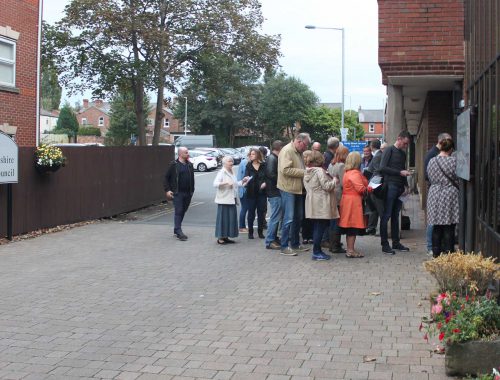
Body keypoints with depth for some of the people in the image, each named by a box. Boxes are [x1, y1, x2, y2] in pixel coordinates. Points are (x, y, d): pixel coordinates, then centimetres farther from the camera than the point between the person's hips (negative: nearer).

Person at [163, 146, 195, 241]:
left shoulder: (190, 165, 11)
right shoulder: (174, 165, -4)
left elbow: (192, 179, 16)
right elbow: (166, 178, -1)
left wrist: (192, 190, 9)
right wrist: (167, 190, -8)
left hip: (188, 193, 5)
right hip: (178, 193, -5)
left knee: (183, 212, 11)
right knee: (178, 212, -8)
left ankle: (176, 230, 23)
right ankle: (179, 232, -9)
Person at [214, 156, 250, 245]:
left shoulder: (231, 173, 18)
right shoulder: (222, 172, -8)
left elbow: (236, 185, 28)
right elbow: (215, 184, -20)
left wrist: (242, 181, 13)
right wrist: (226, 183, -29)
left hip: (231, 200, 8)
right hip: (224, 200, -8)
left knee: (231, 218, 8)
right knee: (223, 218, -6)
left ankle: (226, 237, 15)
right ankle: (220, 238, -2)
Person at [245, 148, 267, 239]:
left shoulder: (264, 165, 1)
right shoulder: (248, 166, 4)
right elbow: (246, 176, -2)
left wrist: (265, 183, -15)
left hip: (261, 192, 0)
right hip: (251, 192, 0)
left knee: (261, 212, 5)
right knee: (251, 213, 3)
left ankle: (260, 231, 15)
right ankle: (250, 232, 11)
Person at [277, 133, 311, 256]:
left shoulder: (298, 152, 15)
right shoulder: (287, 151, -13)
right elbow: (285, 170, -23)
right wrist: (303, 172, -20)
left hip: (298, 189, 9)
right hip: (288, 189, -9)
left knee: (298, 218, 14)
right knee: (289, 219, -7)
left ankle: (295, 244, 24)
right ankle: (284, 247, -1)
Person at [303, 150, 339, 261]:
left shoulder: (307, 172, 12)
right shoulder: (319, 171, -14)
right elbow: (327, 186, -18)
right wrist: (334, 181, 1)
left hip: (312, 204, 9)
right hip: (321, 204, -9)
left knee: (316, 228, 13)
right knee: (320, 228, -4)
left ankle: (317, 251, 17)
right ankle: (316, 252, -3)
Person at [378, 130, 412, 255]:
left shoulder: (403, 154, 19)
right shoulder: (389, 151, -4)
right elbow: (382, 168, -14)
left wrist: (405, 185, 11)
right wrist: (400, 172, -16)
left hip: (399, 188, 7)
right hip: (390, 186, -7)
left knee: (396, 215, 11)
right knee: (386, 215, -4)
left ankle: (396, 242, 17)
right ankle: (385, 244, -2)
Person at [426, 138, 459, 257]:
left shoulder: (431, 161, 3)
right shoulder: (454, 161, -11)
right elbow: (458, 180, -4)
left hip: (434, 196, 4)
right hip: (450, 196, -4)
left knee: (436, 227, 11)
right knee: (449, 228, 1)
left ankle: (436, 253, 15)